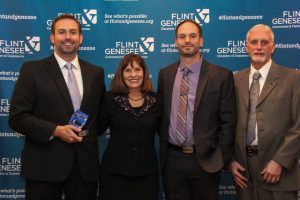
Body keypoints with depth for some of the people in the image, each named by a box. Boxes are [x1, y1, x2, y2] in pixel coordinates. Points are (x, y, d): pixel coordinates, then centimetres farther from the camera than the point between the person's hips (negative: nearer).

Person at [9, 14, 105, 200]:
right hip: (44, 166, -3)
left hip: (86, 165, 3)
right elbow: (17, 117, -6)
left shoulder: (96, 73, 9)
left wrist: (91, 133, 3)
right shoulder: (32, 70, -1)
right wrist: (56, 130, -16)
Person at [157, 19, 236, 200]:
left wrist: (221, 159, -6)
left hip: (206, 161, -2)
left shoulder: (221, 76, -5)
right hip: (172, 160, 3)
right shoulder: (165, 74, 6)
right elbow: (161, 115, 11)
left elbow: (228, 122, -4)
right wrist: (163, 150, 6)